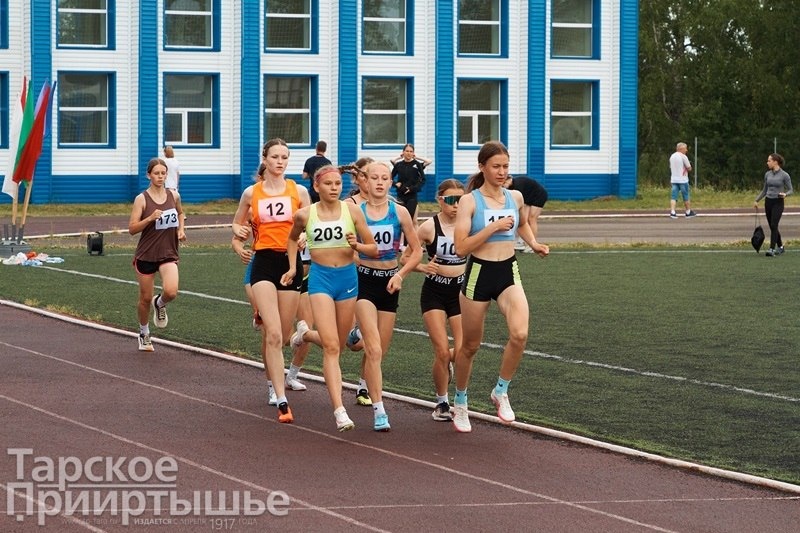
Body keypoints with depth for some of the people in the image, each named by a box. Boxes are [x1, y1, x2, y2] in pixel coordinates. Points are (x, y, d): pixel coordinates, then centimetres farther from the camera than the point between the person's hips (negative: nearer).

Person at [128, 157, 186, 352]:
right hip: (146, 254, -2)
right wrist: (151, 218, -24)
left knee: (171, 292, -23)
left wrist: (181, 229, 7)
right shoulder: (142, 199, -8)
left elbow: (180, 213, 25)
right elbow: (132, 229, -10)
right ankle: (144, 334, 33)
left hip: (168, 254, 2)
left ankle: (159, 305, 14)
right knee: (145, 298, 8)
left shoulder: (174, 195, 2)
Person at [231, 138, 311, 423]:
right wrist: (239, 231, -3)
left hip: (290, 263, 2)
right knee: (273, 335, -16)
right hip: (264, 263, -2)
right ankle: (281, 401, -18)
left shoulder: (299, 191, 5)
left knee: (281, 336, 8)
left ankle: (272, 375, 41)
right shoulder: (251, 193, 5)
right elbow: (237, 223, 19)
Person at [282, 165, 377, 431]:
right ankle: (339, 410, -19)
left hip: (348, 277, 2)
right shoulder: (304, 215, -2)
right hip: (320, 278, -2)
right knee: (331, 347, -14)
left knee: (337, 346, 15)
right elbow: (293, 239, 21)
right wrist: (293, 267, 11)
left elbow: (374, 249, 1)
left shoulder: (352, 211, -3)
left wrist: (357, 245, -19)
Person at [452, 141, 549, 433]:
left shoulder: (515, 197, 5)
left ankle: (501, 392, -1)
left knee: (520, 334, -23)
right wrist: (493, 228, -22)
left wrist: (533, 243, 10)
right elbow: (461, 247, -16)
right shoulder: (470, 201, -9)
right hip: (478, 274, -3)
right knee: (470, 345, 9)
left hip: (509, 272, 3)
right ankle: (460, 403, 32)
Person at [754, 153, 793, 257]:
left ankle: (772, 249, -21)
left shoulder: (784, 175, -8)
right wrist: (756, 200, 13)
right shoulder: (767, 174, 8)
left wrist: (785, 194, -25)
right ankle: (780, 247, 28)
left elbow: (791, 190, -4)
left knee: (773, 225, -17)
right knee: (772, 227, 11)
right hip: (768, 202, 6)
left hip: (778, 202, -6)